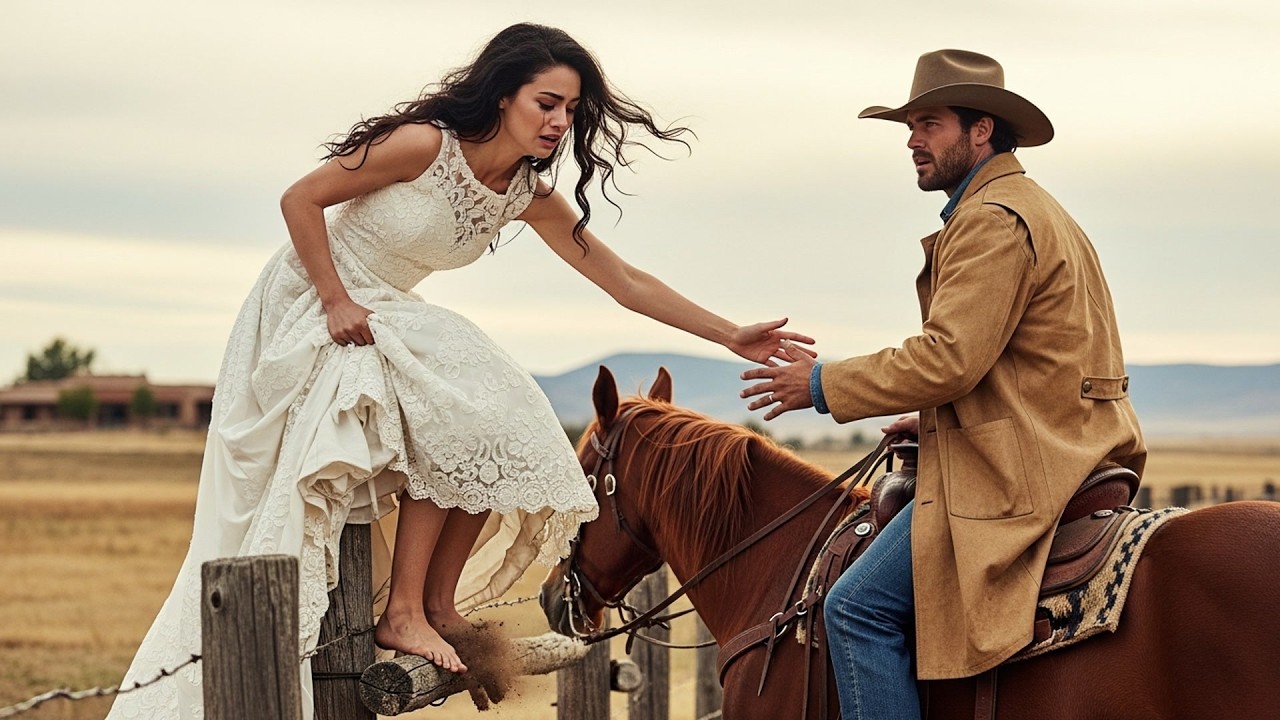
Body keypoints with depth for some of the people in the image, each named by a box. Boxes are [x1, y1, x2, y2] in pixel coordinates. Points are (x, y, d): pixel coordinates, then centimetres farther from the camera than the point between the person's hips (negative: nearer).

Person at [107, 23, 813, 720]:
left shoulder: (528, 194, -3)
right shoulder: (423, 145, -24)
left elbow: (626, 282, 0)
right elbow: (300, 199, -18)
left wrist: (734, 337, -3)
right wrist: (337, 303, -20)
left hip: (389, 320, 7)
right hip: (310, 306, -7)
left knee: (498, 427, -7)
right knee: (454, 427, -22)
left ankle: (439, 606, 2)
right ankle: (401, 615, -16)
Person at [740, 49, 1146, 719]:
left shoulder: (993, 219, -13)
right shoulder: (1034, 212, 22)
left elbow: (948, 357, -23)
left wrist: (824, 385, -12)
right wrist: (938, 423, 19)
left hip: (1015, 480, -12)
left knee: (858, 609, -17)